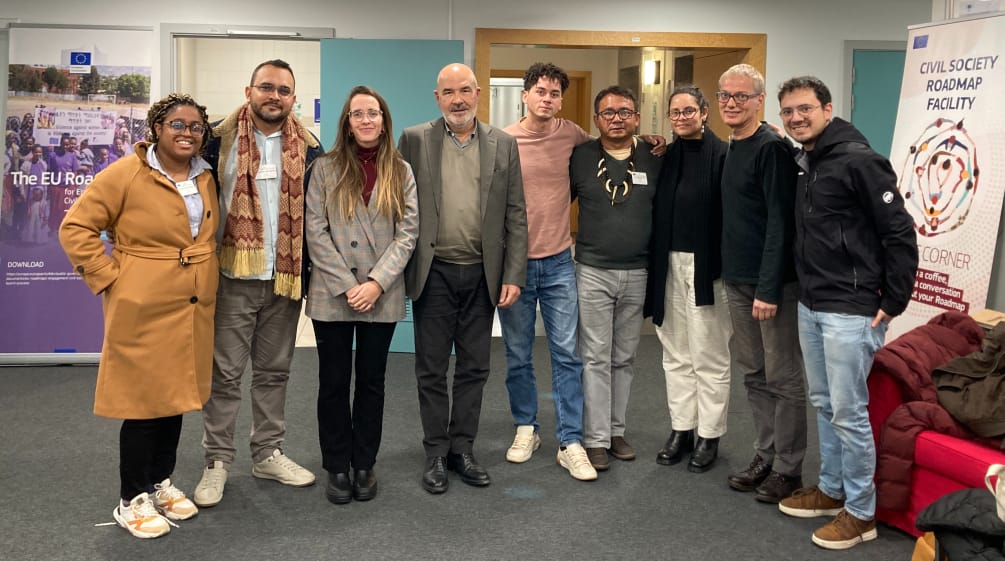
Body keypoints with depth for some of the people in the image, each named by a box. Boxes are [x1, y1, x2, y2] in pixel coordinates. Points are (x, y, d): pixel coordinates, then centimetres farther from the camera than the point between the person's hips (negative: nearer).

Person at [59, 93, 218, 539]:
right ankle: (132, 501, 15)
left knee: (175, 398, 14)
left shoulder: (206, 179, 9)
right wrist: (108, 277, -12)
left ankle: (161, 483, 30)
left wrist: (204, 277, 12)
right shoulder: (126, 174, -11)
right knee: (143, 403, 0)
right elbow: (75, 227, -9)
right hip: (144, 311, -6)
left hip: (192, 311, 6)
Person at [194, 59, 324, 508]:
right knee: (225, 372, 3)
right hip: (232, 277, -2)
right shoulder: (220, 140, -3)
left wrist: (310, 269, 4)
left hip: (285, 279, 3)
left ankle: (268, 453, 25)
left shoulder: (308, 148, 4)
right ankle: (217, 461, 15)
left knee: (274, 370, 13)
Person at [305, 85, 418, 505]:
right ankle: (337, 467, 20)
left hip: (382, 297, 1)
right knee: (333, 383, 7)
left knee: (371, 382, 10)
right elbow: (315, 232, -4)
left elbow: (407, 233, -1)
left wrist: (376, 282, -12)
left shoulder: (401, 172, 5)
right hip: (332, 295, -1)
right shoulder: (326, 168, 1)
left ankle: (364, 465, 23)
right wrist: (346, 285, -12)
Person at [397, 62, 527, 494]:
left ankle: (463, 449, 24)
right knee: (432, 369, 7)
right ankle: (436, 454, 20)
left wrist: (514, 275, -3)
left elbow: (516, 215, 4)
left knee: (474, 368, 10)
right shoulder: (414, 141, 1)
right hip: (433, 273, -1)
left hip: (482, 274, 2)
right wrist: (398, 271, -3)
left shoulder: (503, 144, 5)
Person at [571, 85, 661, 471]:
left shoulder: (654, 159, 2)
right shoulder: (581, 157, -1)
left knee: (624, 358, 12)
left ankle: (616, 429, 24)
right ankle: (596, 439, 7)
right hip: (593, 272, -2)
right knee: (596, 358, 0)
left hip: (637, 275, 2)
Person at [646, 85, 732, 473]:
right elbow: (657, 212, 10)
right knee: (676, 354, 12)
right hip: (669, 263, 6)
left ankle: (709, 436, 17)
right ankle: (681, 428, 24)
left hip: (706, 264, -5)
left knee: (709, 356, 5)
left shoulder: (722, 155, -7)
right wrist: (656, 263, 4)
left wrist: (726, 265, -16)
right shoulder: (666, 156, 10)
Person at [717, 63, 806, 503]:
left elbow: (780, 222, -18)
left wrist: (768, 288, -21)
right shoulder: (730, 149, 13)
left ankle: (788, 469, 10)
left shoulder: (772, 148, -13)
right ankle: (764, 458, 23)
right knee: (752, 374, 13)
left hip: (772, 281, -8)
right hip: (737, 280, 8)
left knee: (783, 379, 1)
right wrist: (732, 274, 10)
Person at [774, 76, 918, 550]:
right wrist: (806, 289, 16)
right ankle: (831, 490, 31)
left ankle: (861, 511, 12)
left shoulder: (858, 160, -14)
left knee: (848, 412, -2)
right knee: (823, 404, 17)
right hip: (810, 306, 9)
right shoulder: (804, 164, 11)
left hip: (850, 311, -8)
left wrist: (893, 302, -13)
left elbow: (900, 233, -14)